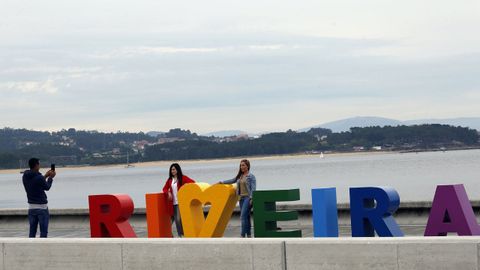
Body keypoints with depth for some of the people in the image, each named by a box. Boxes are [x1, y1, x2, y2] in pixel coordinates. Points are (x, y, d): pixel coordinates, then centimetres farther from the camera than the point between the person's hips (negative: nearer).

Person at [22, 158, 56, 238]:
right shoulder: (39, 178, -18)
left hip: (31, 207, 6)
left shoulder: (25, 177, 2)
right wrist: (50, 177, 15)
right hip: (42, 207, -6)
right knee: (43, 232, 0)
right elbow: (47, 187, 0)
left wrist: (45, 176, 21)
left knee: (32, 232, 10)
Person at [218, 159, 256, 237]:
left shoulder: (251, 176, -5)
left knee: (243, 216, -16)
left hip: (247, 197, -7)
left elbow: (253, 188, -10)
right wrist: (223, 182, 34)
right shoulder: (240, 176, 14)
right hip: (242, 198, 7)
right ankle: (249, 234, 11)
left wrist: (251, 198, -18)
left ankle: (243, 235, -18)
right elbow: (233, 181, 29)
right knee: (246, 216, 8)